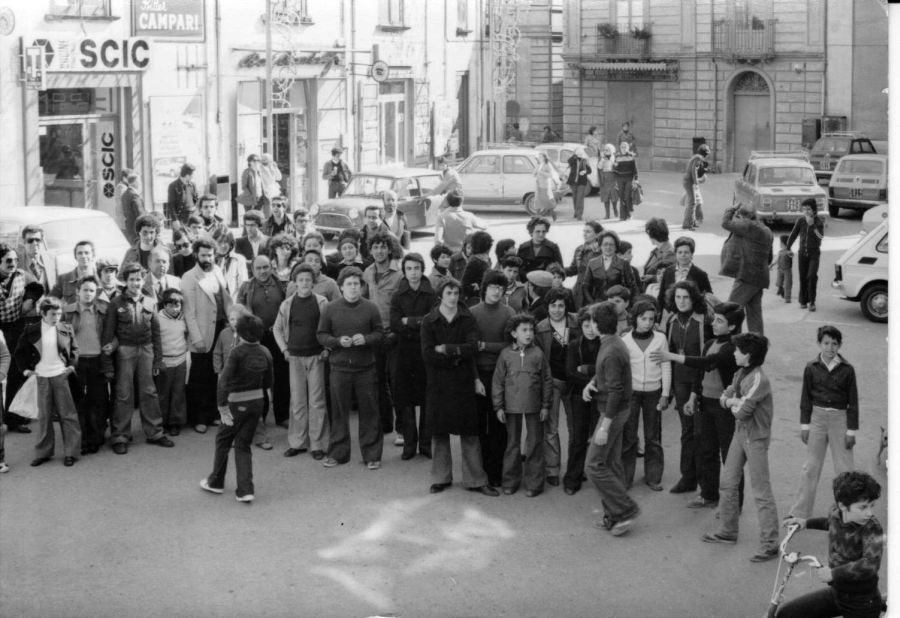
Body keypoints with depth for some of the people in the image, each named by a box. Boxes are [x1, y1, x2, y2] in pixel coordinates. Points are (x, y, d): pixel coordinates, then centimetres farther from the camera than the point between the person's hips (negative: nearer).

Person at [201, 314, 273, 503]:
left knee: (223, 440, 16)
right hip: (258, 402, 5)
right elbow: (268, 383, 8)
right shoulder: (265, 353, -1)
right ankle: (245, 490, 3)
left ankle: (216, 482, 29)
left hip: (238, 404, -5)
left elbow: (224, 381, -24)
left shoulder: (238, 353, -18)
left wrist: (222, 407, -21)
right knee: (243, 445, 12)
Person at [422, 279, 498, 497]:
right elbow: (427, 354, -8)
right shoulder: (429, 321, 1)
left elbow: (472, 347, -11)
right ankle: (441, 478, 17)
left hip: (463, 382, 0)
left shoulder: (467, 319, 3)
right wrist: (457, 355, -10)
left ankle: (476, 479, 5)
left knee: (469, 432, 1)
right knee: (439, 432, 6)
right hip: (438, 383, 0)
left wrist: (445, 349, -12)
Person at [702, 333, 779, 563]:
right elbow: (723, 398, 11)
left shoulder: (758, 380, -22)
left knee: (761, 492, -6)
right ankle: (727, 531, 30)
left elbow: (742, 412, -25)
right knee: (727, 483, 16)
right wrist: (735, 400, -11)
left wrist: (732, 402, -4)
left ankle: (769, 545, -3)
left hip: (756, 438, -9)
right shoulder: (741, 374, 7)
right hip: (741, 433, 9)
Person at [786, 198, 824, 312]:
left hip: (814, 253, -2)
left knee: (812, 276, -15)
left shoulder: (819, 221, -6)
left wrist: (812, 224, -26)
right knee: (802, 277, 4)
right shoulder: (801, 221, 0)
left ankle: (812, 301, -9)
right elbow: (793, 235, 7)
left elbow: (821, 236, -20)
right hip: (802, 252, 2)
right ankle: (803, 300, 15)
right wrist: (787, 248, 4)